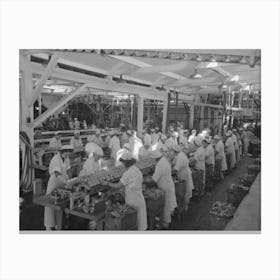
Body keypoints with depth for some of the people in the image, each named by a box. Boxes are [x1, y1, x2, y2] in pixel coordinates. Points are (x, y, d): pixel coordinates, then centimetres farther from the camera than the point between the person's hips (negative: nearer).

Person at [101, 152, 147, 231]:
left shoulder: (128, 173, -19)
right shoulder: (138, 170, 4)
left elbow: (118, 186, -14)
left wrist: (107, 183, -1)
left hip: (132, 200, -7)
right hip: (140, 198, 7)